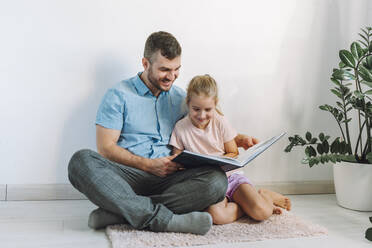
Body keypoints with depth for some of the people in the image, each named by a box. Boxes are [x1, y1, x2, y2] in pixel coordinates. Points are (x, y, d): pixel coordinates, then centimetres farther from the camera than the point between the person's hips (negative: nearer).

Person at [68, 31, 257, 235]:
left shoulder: (180, 98, 18)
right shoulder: (119, 95, 4)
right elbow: (105, 147, -2)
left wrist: (236, 140, 9)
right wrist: (148, 165, -11)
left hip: (168, 177, 3)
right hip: (128, 175, -3)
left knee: (217, 180, -26)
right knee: (81, 161, -32)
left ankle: (120, 212, -30)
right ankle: (163, 219, -39)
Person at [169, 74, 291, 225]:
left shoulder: (220, 122, -2)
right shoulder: (180, 128, -3)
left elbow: (234, 153, 5)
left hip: (230, 175, 0)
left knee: (261, 212, -24)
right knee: (217, 215, -35)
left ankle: (263, 195, 12)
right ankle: (246, 205, -6)